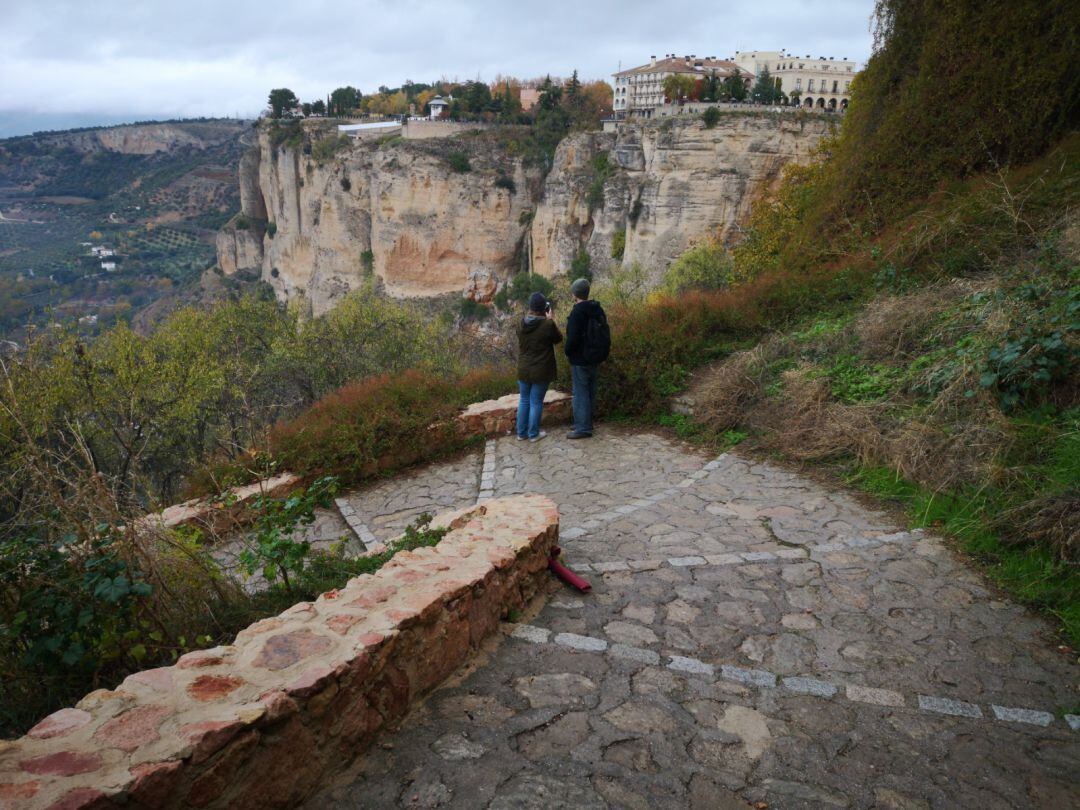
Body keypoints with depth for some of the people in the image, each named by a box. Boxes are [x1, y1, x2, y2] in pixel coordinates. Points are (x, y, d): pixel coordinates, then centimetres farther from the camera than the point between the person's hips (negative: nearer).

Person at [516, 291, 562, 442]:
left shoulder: (521, 323, -5)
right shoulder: (547, 324, -18)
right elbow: (558, 338, -1)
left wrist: (530, 314, 10)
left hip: (523, 370, 4)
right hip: (541, 371, -4)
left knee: (524, 400, 17)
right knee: (536, 402, 6)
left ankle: (521, 433, 24)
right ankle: (533, 434, 15)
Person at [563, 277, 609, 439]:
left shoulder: (577, 312, -18)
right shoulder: (598, 310, 7)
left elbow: (573, 338, -22)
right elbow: (605, 334, 13)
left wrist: (567, 351, -4)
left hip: (580, 359, -8)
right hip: (596, 358, 8)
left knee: (580, 393, -2)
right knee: (590, 392, 15)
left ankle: (583, 428, 0)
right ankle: (586, 423, 25)